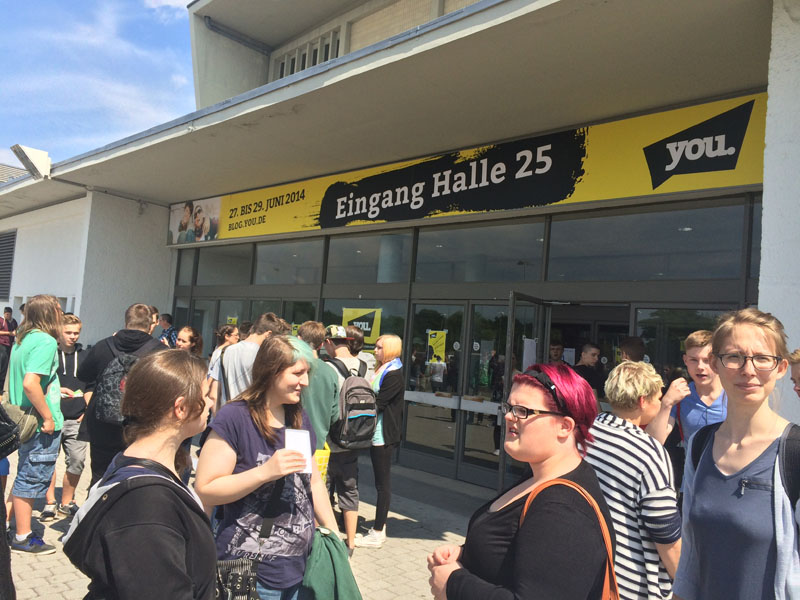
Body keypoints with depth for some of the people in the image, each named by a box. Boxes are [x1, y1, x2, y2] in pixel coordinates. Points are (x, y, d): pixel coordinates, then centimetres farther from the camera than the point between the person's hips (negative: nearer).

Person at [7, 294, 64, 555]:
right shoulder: (46, 341, -19)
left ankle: (16, 524, 33)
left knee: (26, 476, 21)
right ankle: (23, 538, 16)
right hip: (41, 426, -9)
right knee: (32, 479, 3)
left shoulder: (22, 339, 9)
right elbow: (30, 383, -28)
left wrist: (55, 389, 24)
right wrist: (48, 417, -20)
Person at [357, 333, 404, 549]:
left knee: (382, 483, -1)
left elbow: (378, 404, -18)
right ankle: (379, 527, 24)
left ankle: (377, 533, 7)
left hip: (384, 436, -9)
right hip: (376, 434, 9)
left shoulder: (394, 375, -15)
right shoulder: (381, 371, 15)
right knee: (381, 482, 14)